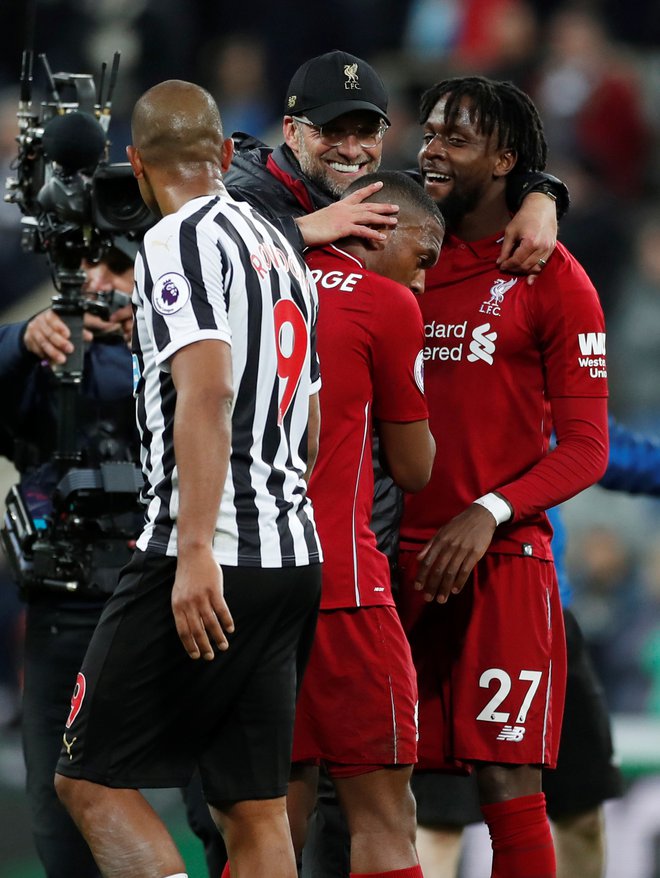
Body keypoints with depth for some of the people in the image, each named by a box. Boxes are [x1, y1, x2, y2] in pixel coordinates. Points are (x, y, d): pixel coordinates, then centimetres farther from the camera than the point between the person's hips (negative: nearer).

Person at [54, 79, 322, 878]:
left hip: (209, 565, -8)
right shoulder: (281, 250, 20)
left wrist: (196, 551, -26)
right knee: (254, 808, 7)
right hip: (293, 555, 8)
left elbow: (208, 392, -21)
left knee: (91, 781, -4)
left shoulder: (179, 242, -7)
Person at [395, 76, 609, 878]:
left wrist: (490, 513, -19)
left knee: (507, 783, -9)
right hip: (404, 558, 5)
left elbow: (585, 448, -5)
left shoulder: (550, 279, -2)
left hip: (502, 562, -5)